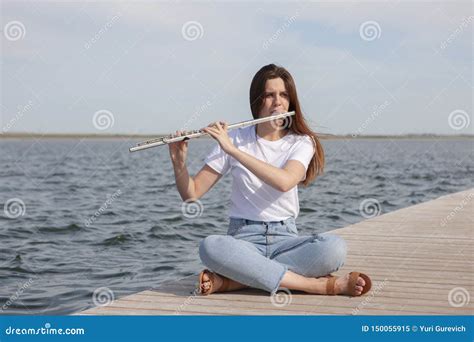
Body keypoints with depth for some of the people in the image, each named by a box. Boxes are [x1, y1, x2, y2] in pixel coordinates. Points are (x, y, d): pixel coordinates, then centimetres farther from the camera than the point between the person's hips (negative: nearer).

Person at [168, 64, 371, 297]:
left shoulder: (302, 142, 1)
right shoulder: (234, 139, 3)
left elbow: (284, 182, -22)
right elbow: (191, 194, 2)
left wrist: (232, 149, -25)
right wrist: (179, 161, -17)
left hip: (285, 238, 0)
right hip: (243, 238, 0)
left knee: (335, 247, -31)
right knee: (210, 247, -36)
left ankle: (232, 281, -26)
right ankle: (325, 285, -30)